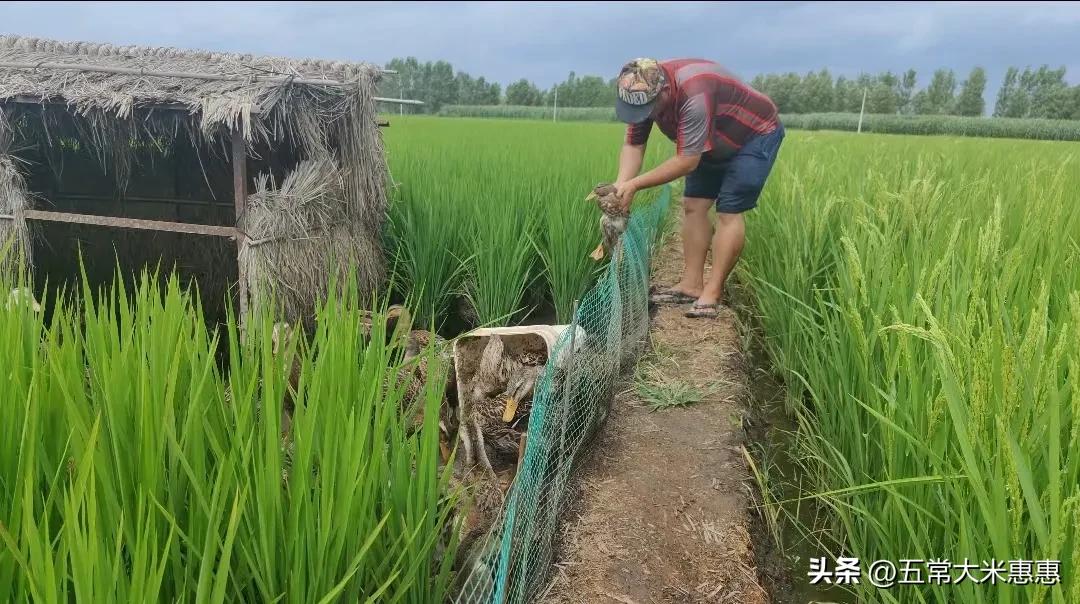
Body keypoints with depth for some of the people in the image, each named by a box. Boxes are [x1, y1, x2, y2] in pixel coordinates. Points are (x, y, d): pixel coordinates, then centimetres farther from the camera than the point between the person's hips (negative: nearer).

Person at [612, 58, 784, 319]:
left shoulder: (694, 94, -40)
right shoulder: (641, 92, -16)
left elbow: (687, 161, -37)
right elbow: (633, 145, -12)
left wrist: (635, 184, -36)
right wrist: (621, 185, -28)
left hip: (756, 134, -8)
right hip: (714, 144, 8)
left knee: (729, 211, -13)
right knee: (693, 206, 0)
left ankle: (713, 292, -10)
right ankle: (692, 285, 4)